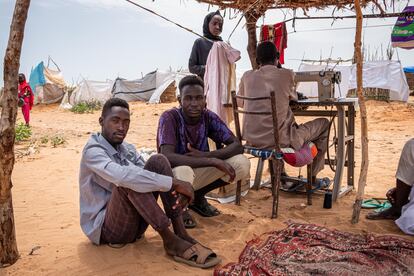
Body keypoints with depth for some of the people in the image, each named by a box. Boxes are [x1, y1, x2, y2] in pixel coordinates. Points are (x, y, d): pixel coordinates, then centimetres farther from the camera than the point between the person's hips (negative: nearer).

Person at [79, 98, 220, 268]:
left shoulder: (128, 149, 8)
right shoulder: (93, 151, -16)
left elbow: (149, 175, 0)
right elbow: (121, 175, -36)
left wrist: (177, 188, -23)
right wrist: (174, 183, -35)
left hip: (134, 222, 7)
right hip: (105, 228, -7)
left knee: (157, 162, -12)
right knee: (129, 180, -33)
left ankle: (181, 234, -18)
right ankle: (169, 239, -23)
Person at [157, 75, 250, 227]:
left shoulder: (209, 116, -8)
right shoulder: (169, 118, -22)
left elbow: (237, 146, -11)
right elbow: (167, 157, -36)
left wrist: (205, 155, -27)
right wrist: (213, 161, -36)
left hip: (198, 172, 5)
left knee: (242, 163, -14)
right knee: (183, 172, -41)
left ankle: (197, 197, 7)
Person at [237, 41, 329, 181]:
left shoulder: (247, 76, 3)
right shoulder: (287, 74, -6)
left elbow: (240, 102, 20)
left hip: (251, 139, 5)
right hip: (278, 139, -5)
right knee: (324, 124, 17)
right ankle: (313, 176, 27)